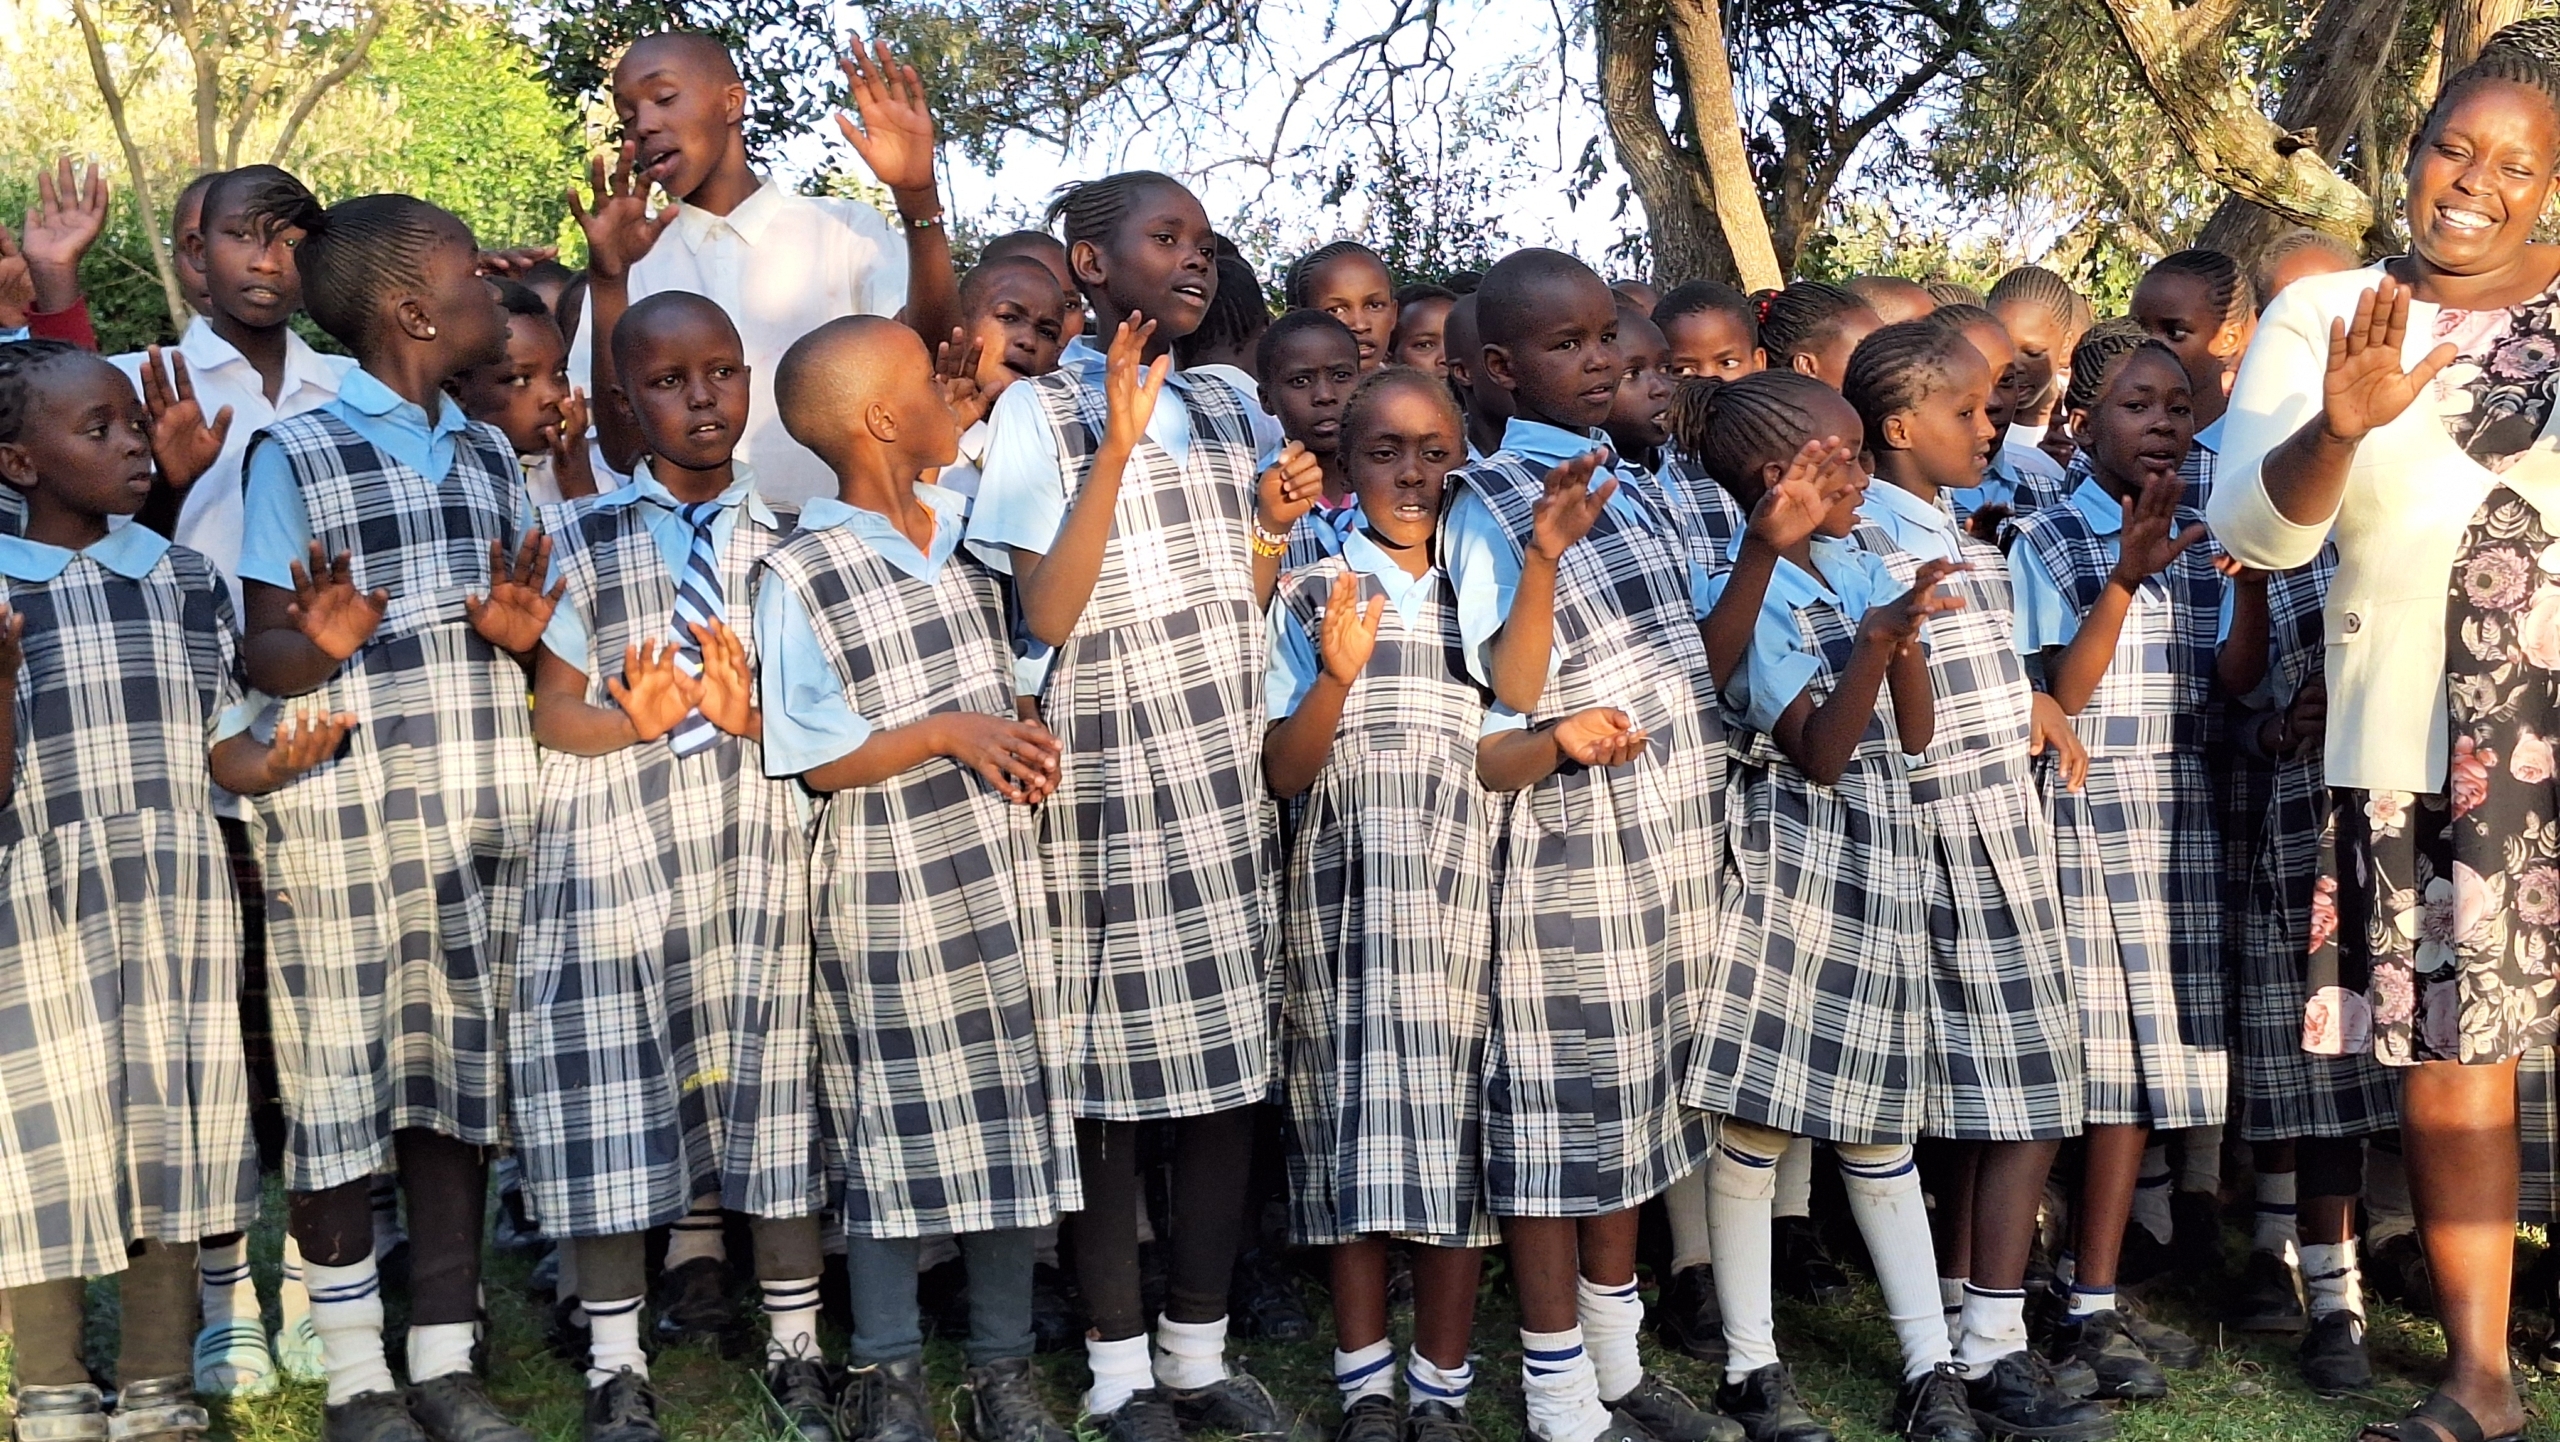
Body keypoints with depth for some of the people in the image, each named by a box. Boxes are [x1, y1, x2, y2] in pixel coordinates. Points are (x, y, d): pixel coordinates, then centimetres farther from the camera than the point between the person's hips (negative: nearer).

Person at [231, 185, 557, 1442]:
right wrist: (320, 643, -26)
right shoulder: (296, 455, -1)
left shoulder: (489, 455, 15)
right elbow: (262, 651, -3)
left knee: (458, 1078, 8)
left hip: (481, 818, 5)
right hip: (342, 819, -5)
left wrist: (522, 631, -4)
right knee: (339, 1088, 0)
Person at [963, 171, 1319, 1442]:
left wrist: (1271, 528, 0)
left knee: (1232, 1065, 6)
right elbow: (1048, 614, -13)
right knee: (1113, 1075, 1)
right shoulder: (1041, 411, -3)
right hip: (1107, 785, -5)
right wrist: (1117, 446, -18)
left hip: (1229, 782, 5)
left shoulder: (1222, 413, 14)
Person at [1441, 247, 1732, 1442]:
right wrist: (1542, 555, -30)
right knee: (1561, 1112, 2)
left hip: (1668, 846, 7)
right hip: (1567, 850, -7)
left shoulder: (1635, 491, 11)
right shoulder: (1488, 503, -11)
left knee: (1634, 1097, 16)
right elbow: (1497, 715, -19)